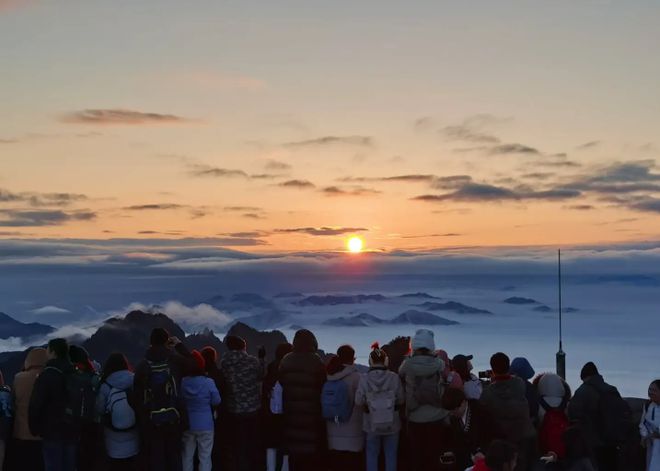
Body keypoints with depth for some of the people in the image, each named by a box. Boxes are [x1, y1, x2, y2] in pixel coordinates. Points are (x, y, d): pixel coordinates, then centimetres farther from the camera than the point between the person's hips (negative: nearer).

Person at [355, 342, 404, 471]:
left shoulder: (364, 379, -14)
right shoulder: (394, 377, -13)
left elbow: (359, 402, -13)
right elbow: (401, 400, -8)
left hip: (371, 425, 0)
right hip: (392, 424, 0)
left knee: (372, 455, 13)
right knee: (391, 455, 13)